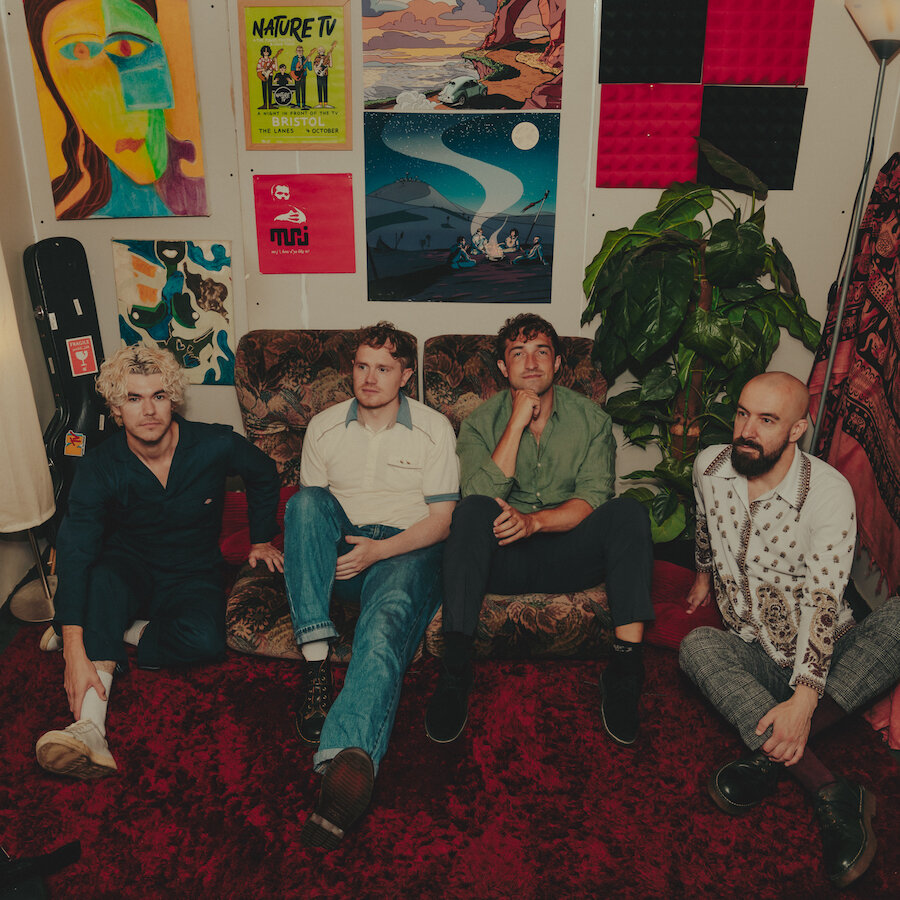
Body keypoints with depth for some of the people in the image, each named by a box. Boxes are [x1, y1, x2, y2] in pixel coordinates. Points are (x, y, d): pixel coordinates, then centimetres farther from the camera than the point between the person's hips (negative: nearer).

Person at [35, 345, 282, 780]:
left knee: (205, 639, -33)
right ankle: (90, 727, -41)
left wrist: (261, 540, 8)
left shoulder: (216, 446, -17)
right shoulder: (100, 467, -18)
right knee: (104, 580, -37)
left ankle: (124, 632, -10)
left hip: (193, 576, 0)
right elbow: (75, 553, -28)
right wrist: (75, 651, -39)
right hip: (130, 568, 0)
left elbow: (263, 474, 6)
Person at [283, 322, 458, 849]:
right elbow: (308, 511, 16)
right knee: (305, 502, -28)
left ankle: (350, 757, -61)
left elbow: (442, 520, -1)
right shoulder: (324, 427, 13)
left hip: (406, 548, -3)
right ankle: (316, 659, -34)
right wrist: (330, 549, -7)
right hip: (341, 548, 4)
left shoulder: (433, 430, 5)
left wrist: (378, 550, -16)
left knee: (387, 617, -36)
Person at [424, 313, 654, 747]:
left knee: (629, 512, -25)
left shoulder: (591, 419, 5)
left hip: (568, 556, 1)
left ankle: (626, 666, -25)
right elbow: (482, 495, -14)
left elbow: (593, 497, -7)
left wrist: (533, 520, -24)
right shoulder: (480, 423, 3)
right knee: (473, 511, -32)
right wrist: (519, 421, -15)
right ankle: (454, 670, -31)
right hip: (502, 560, -1)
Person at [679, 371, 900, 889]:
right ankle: (831, 793, -37)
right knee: (697, 646, -30)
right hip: (754, 656, 3)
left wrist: (803, 700, -34)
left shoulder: (829, 492, -18)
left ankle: (773, 755, -34)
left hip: (825, 657, -3)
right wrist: (706, 572, 34)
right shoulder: (710, 467, -4)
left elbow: (823, 601, -26)